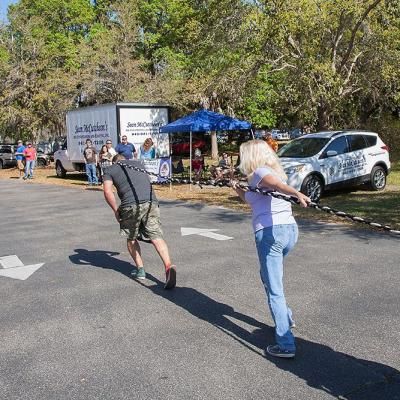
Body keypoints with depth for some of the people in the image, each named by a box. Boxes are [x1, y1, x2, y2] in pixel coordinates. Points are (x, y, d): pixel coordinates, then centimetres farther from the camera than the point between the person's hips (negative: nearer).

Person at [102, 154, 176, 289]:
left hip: (131, 205, -2)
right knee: (156, 237, -4)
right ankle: (168, 266, -24)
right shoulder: (138, 163, 29)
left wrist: (115, 211, 8)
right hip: (151, 202, 2)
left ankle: (140, 269, 15)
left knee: (131, 238, 19)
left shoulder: (110, 170, 17)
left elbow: (107, 192, 1)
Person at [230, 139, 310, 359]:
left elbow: (277, 184, -27)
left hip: (269, 232, -9)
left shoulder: (260, 172, -3)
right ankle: (285, 319, 41)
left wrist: (297, 194, -42)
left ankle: (286, 345, -3)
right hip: (290, 229, 9)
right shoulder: (274, 171, 22)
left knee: (274, 290, -4)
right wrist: (238, 189, 23)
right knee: (267, 276, 30)